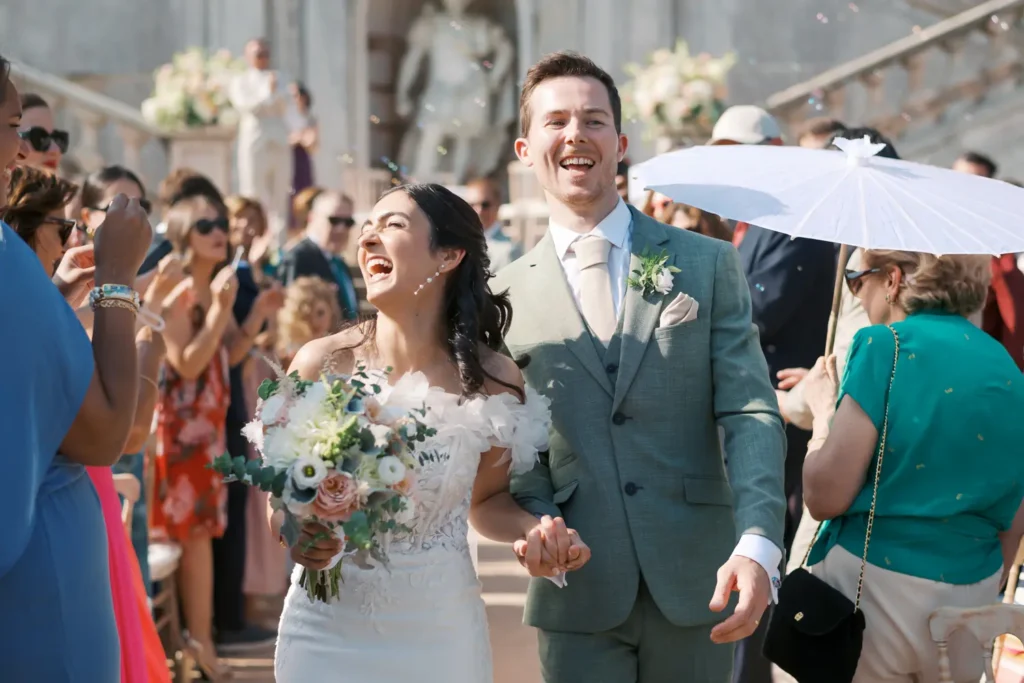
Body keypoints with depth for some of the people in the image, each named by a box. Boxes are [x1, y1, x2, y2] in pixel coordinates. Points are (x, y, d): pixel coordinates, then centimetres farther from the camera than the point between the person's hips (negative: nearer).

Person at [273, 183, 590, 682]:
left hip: (436, 631, -1)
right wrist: (295, 534, -19)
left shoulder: (493, 381, -8)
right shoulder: (322, 363, -8)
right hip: (326, 628, 1)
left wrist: (533, 530, -14)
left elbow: (486, 501, 6)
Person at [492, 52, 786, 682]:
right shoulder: (507, 295, 6)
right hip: (578, 592, 0)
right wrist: (538, 523, -12)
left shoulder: (709, 265, 3)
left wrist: (758, 544, -20)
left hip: (696, 583, 0)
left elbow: (750, 412, -5)